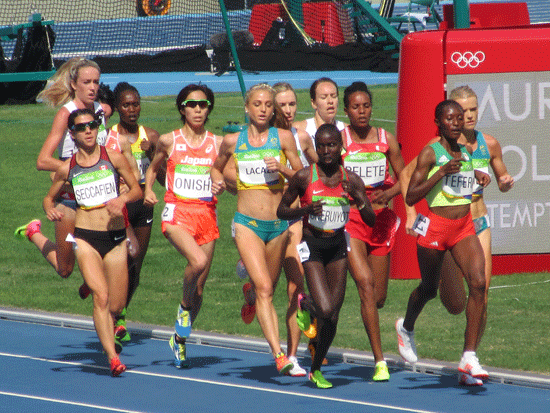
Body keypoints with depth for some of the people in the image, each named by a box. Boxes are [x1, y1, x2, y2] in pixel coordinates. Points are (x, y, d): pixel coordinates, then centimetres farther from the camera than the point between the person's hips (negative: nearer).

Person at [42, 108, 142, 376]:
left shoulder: (113, 158, 1)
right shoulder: (67, 169, 3)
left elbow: (137, 189, 5)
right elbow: (50, 197, 17)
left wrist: (123, 199, -16)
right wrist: (50, 210, -6)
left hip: (115, 238, 1)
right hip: (85, 238, -1)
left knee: (116, 306, 5)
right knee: (101, 296, -21)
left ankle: (107, 335, 40)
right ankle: (113, 357, -24)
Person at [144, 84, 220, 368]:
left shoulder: (217, 143, 7)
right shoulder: (169, 141, 4)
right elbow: (153, 168, 19)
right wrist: (148, 191, 1)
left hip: (206, 214, 3)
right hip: (177, 212, -3)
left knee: (199, 285, 5)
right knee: (197, 261, -31)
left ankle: (180, 339, 26)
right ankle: (184, 307, -2)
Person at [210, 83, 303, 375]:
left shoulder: (283, 138, 2)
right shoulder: (233, 141, 5)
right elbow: (217, 167, 24)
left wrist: (282, 168, -14)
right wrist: (217, 182, 3)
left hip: (278, 223, 2)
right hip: (247, 223, -2)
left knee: (267, 289, 14)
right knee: (264, 288, -17)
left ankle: (249, 291, 54)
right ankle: (279, 355, -25)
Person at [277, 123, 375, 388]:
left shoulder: (351, 179, -1)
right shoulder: (304, 177, -8)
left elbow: (371, 221, 0)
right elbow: (281, 211, 0)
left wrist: (359, 200, -19)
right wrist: (306, 209, -18)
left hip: (338, 247, 3)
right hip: (312, 246, -3)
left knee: (332, 316, 4)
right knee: (325, 310, -19)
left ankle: (316, 370, 24)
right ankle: (304, 306, 19)